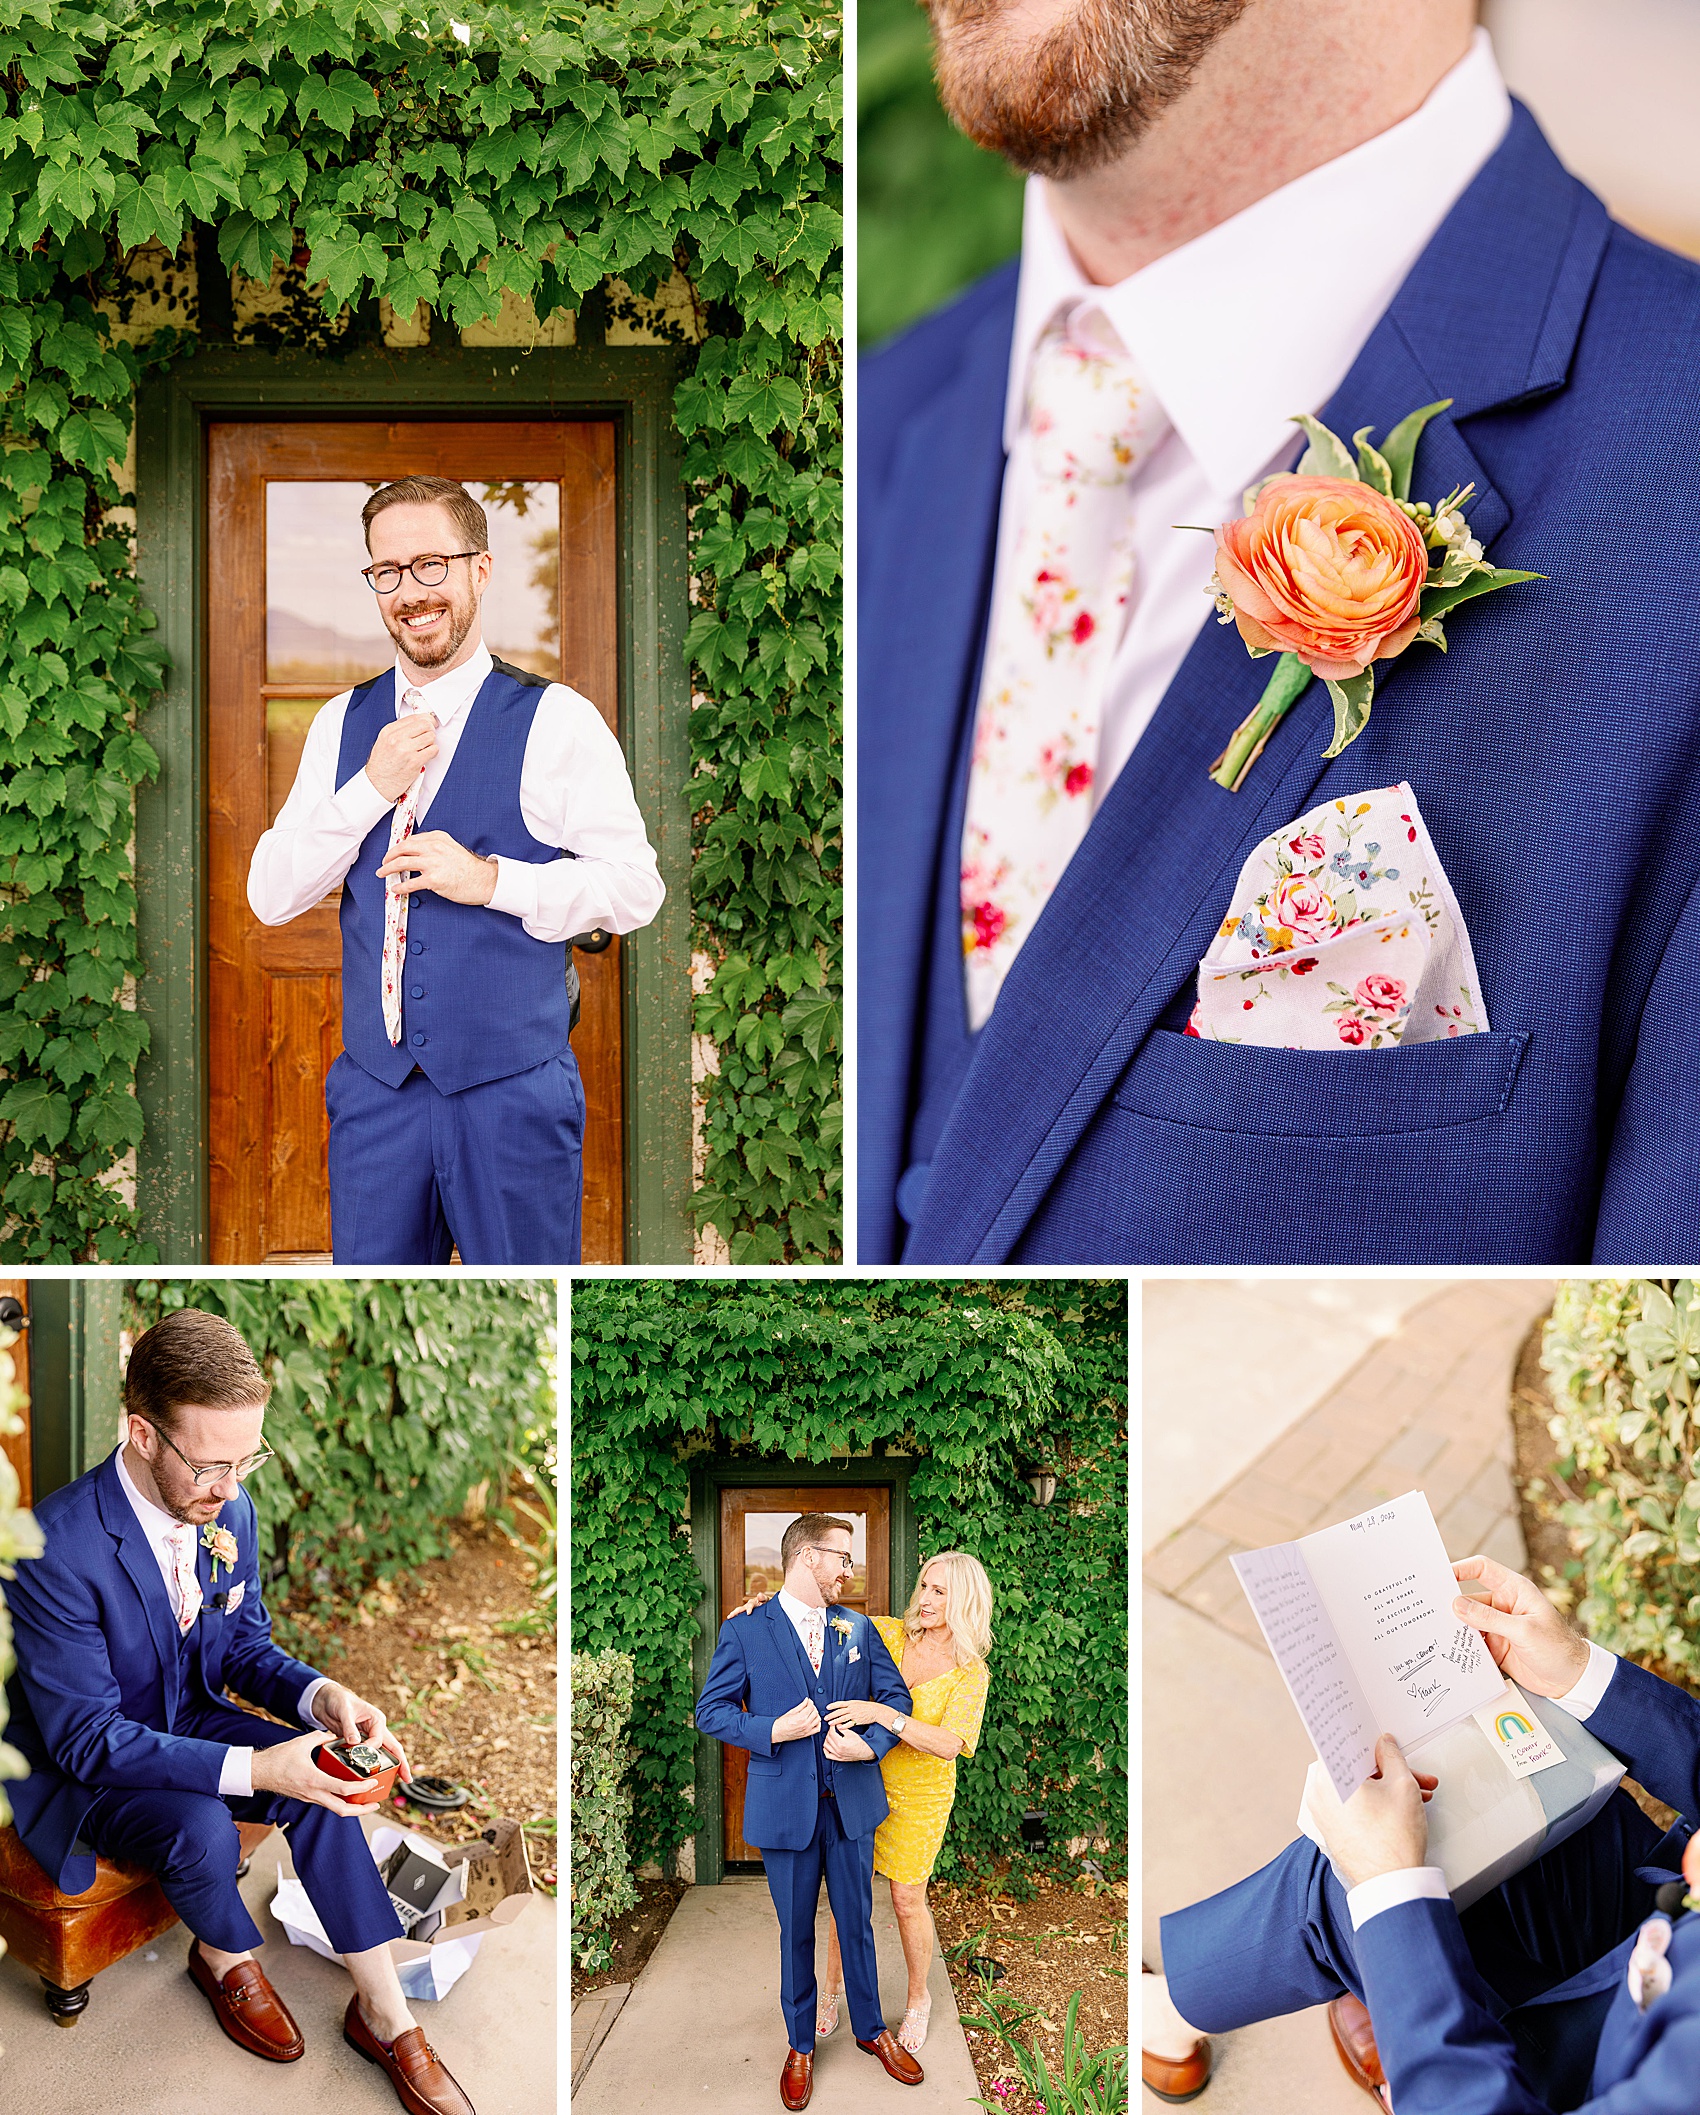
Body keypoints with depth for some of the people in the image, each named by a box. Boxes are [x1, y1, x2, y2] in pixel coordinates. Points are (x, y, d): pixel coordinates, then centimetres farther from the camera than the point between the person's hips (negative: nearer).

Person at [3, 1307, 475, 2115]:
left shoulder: (230, 1513, -11)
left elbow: (245, 1644, 3)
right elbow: (85, 1737, -29)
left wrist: (319, 1696, -20)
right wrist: (252, 1769, -38)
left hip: (184, 1720, 6)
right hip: (80, 1765, -5)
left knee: (322, 1781, -19)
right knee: (200, 1828, -32)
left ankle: (385, 2015, -8)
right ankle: (223, 1958, 4)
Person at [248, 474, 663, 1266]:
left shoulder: (556, 721, -5)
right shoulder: (341, 724, 8)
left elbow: (635, 888, -6)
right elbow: (268, 897, 4)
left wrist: (491, 879, -18)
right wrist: (373, 786, -9)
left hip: (513, 1091, -3)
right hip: (374, 1087, 4)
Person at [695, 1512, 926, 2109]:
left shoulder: (858, 1629, 5)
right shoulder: (744, 1632, -6)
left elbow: (895, 1694, 4)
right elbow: (711, 1711, -5)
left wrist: (871, 1745, -14)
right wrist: (771, 1731, -20)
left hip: (852, 1801, 3)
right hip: (785, 1807, -2)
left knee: (857, 1922, 15)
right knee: (795, 1931, 11)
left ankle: (871, 2030, 34)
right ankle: (800, 2046, 29)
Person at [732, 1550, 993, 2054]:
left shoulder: (971, 1672, -15)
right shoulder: (888, 1633, -9)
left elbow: (949, 1744, -27)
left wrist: (884, 1714, -38)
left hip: (918, 1797, -2)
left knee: (908, 1901, 9)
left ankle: (918, 1999, 32)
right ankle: (832, 1988, 32)